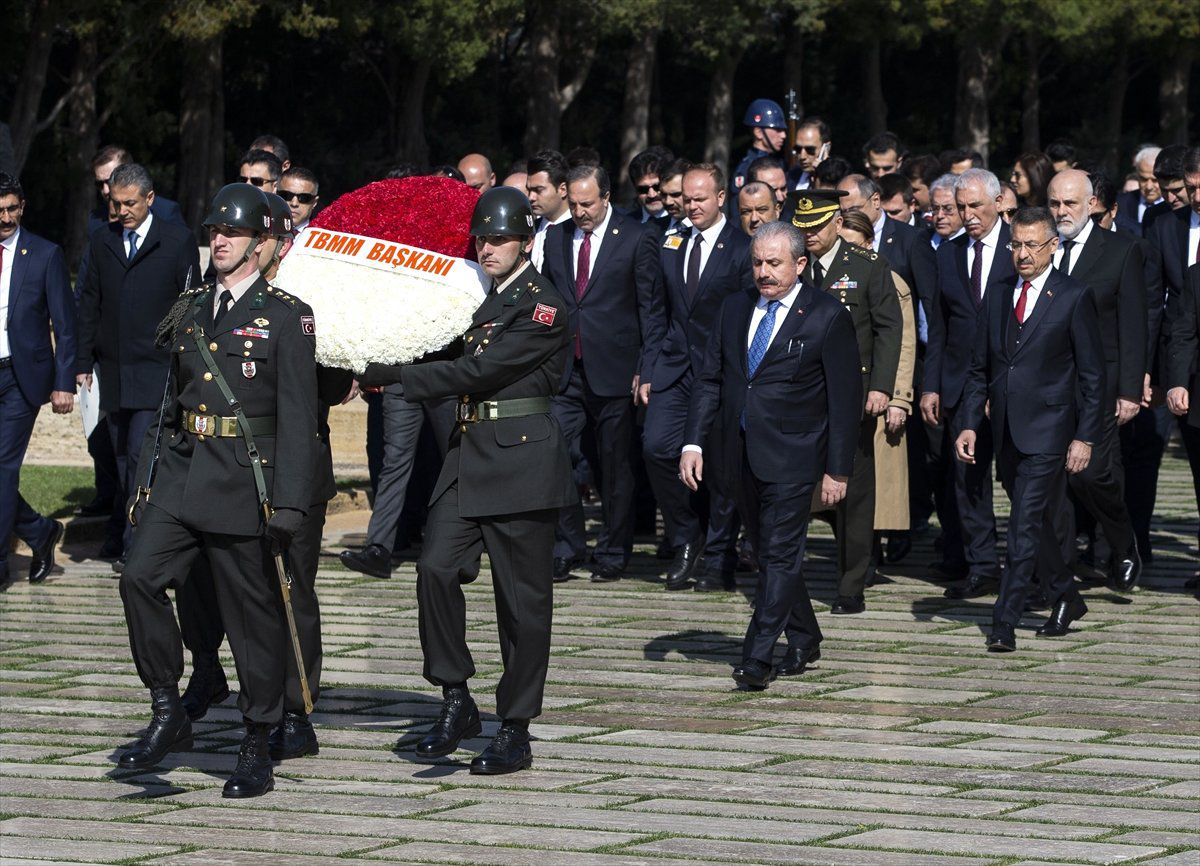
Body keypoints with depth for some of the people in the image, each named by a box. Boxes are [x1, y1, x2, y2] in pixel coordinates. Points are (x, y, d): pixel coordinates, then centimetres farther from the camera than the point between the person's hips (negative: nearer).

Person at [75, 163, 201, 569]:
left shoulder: (177, 241, 0)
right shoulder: (102, 241, 11)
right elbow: (89, 304, 14)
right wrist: (84, 361, 9)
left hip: (158, 370, -4)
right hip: (114, 370, 4)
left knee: (141, 456, -12)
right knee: (124, 459, 9)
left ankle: (134, 545, -10)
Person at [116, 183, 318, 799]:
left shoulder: (287, 317, -3)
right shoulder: (190, 311, 14)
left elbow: (297, 418, -9)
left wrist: (289, 504, -15)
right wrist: (147, 481, 14)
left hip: (244, 484, -5)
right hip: (179, 472, 5)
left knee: (253, 614, 1)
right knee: (140, 578, -14)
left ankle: (256, 749, 12)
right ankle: (167, 715, -1)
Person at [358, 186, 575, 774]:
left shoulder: (542, 307, -10)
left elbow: (479, 371, -17)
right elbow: (453, 361, 19)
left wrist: (387, 375, -16)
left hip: (522, 461, -7)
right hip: (468, 456, 7)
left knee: (521, 597, 0)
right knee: (436, 568, -10)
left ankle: (515, 731, 7)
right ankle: (456, 702, 2)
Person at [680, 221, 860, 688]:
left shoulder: (827, 316, -5)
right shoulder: (734, 309, 10)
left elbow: (845, 399, -5)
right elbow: (709, 380, 12)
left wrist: (837, 469, -8)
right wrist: (693, 443, 0)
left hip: (791, 455, -6)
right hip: (739, 453, 6)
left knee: (781, 554, -9)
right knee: (768, 552, 13)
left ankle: (757, 658, -11)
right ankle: (804, 641, 28)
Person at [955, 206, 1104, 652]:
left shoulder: (1074, 297, -5)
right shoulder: (998, 293, 10)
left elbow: (1092, 375, -4)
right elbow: (979, 367, 13)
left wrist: (1085, 437, -8)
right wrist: (969, 425, 4)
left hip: (1048, 431, -6)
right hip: (1006, 431, 6)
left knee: (1025, 526, -11)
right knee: (1035, 522, 16)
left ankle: (1005, 623, -11)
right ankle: (1065, 599, 34)